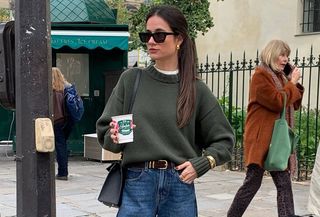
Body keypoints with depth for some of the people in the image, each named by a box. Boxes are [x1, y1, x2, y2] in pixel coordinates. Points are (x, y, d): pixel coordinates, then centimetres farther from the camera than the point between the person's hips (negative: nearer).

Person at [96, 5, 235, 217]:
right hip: (137, 183, 0)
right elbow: (105, 134, 5)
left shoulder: (195, 89, 2)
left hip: (180, 186, 1)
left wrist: (200, 164, -6)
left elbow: (223, 140, 9)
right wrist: (115, 137, -15)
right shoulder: (131, 79, 3)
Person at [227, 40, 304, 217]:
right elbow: (278, 102, -19)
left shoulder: (280, 76, 16)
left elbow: (295, 104, 18)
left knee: (284, 184, 3)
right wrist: (292, 83, -8)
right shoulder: (260, 75, -10)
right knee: (252, 183, 0)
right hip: (262, 139, -8)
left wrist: (295, 83, 5)